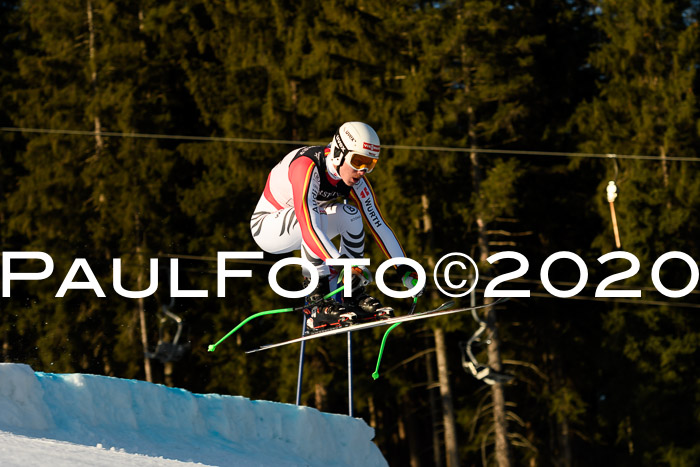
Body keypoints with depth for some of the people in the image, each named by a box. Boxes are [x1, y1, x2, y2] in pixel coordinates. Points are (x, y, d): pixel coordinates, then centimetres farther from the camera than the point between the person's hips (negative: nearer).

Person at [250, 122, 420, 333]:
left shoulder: (355, 178, -11)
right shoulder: (307, 166, -33)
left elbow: (378, 224, -8)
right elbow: (308, 224, -43)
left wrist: (405, 270, -15)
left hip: (297, 233, 7)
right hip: (266, 227, -7)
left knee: (350, 214, -16)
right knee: (310, 213, -35)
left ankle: (354, 293, -8)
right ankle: (319, 301, -30)